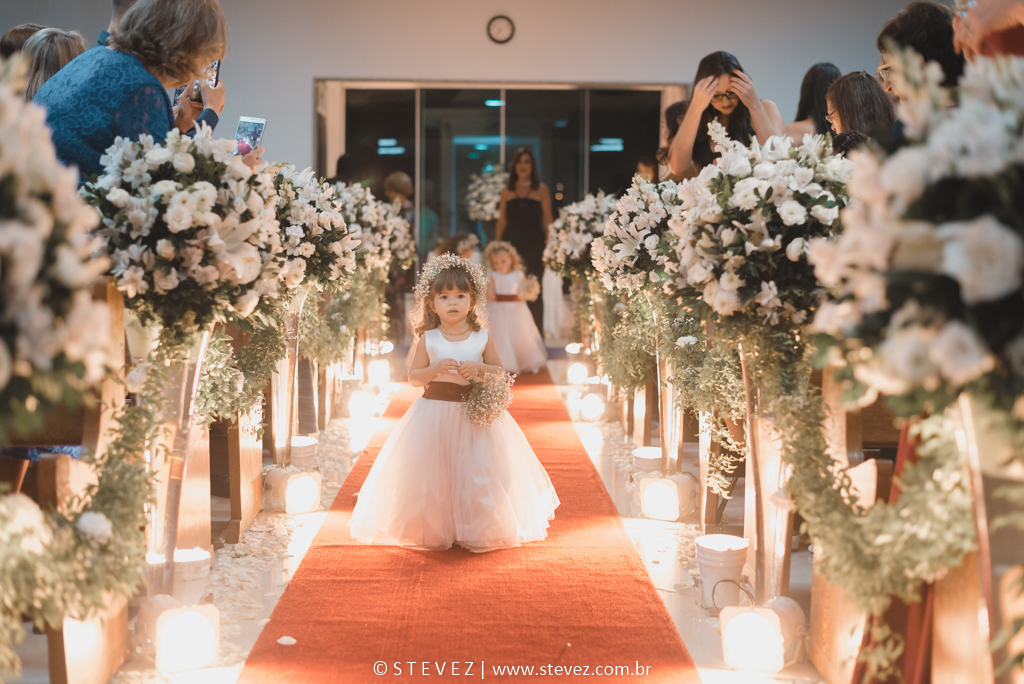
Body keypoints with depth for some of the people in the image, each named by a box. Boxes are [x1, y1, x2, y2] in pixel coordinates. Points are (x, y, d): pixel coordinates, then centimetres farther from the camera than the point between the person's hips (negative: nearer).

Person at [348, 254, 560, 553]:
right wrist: (436, 369, -18)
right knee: (434, 474, 1)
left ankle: (476, 532, 15)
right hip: (435, 413, 0)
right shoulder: (428, 339, -1)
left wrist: (480, 368, -14)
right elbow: (413, 377, 1)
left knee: (476, 472, 0)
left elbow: (499, 372, 7)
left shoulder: (482, 338, 0)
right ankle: (433, 531, 16)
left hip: (475, 414, 0)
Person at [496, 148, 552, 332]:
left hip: (534, 244, -2)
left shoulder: (541, 190, 6)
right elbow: (501, 221, 12)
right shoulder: (506, 191, 11)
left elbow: (547, 220, 4)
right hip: (511, 243, 2)